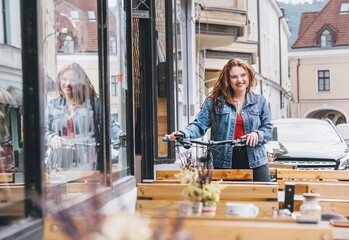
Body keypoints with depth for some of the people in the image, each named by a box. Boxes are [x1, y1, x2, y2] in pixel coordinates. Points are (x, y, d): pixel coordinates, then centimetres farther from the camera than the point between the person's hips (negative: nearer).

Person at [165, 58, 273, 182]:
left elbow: (268, 128, 13)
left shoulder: (259, 101, 11)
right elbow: (200, 125, -1)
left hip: (255, 161, 2)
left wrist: (257, 134, -9)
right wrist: (183, 133, -20)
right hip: (225, 161, -1)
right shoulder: (214, 101, 4)